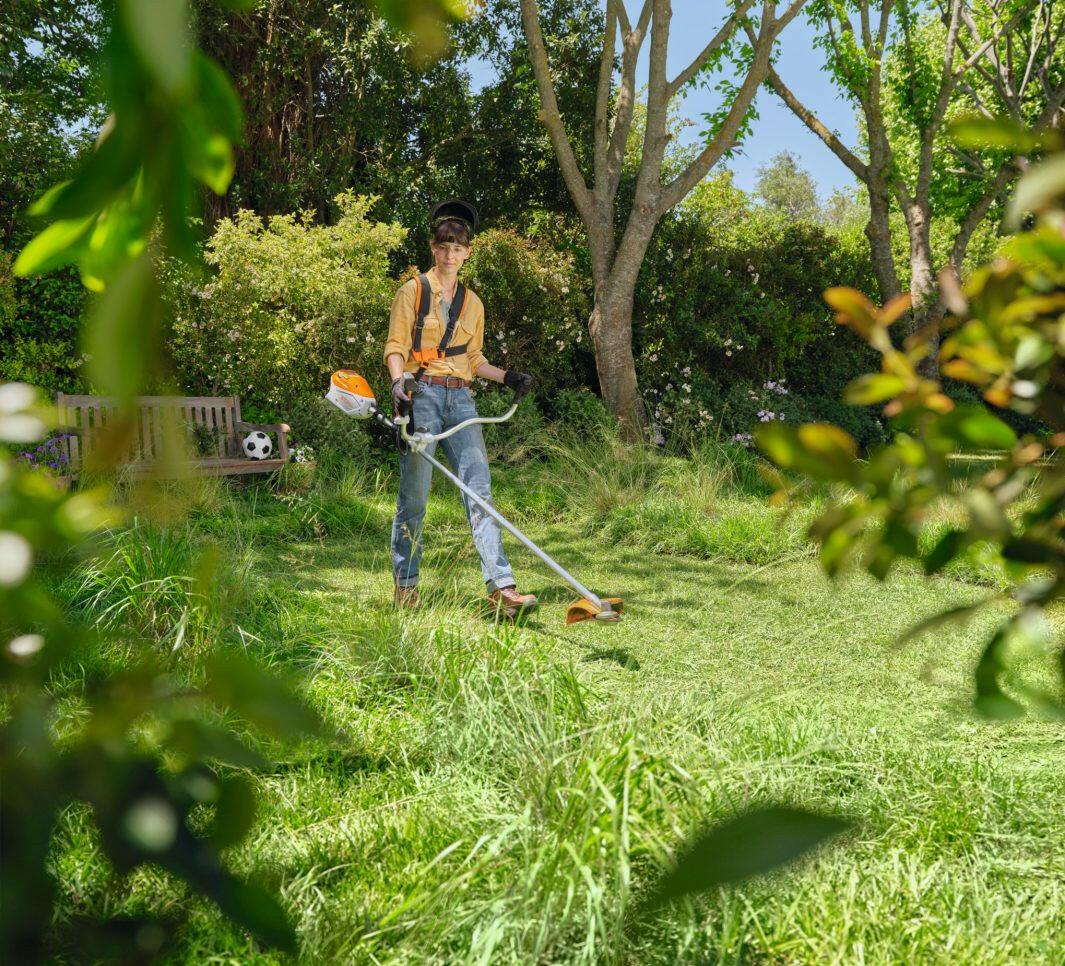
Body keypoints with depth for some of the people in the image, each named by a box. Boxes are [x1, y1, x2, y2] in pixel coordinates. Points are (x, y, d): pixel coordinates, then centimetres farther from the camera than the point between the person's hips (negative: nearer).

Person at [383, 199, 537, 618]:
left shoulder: (472, 303, 18)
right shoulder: (412, 292, 5)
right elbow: (395, 347, -1)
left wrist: (505, 376, 8)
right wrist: (398, 380, -20)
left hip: (460, 399, 3)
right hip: (422, 394, -3)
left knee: (479, 487, -9)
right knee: (414, 493, -2)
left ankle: (502, 587, -16)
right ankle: (405, 584, 13)